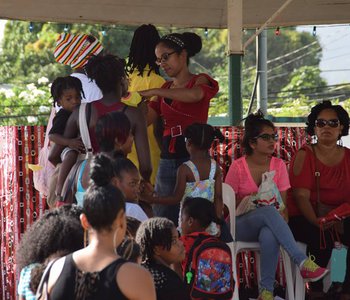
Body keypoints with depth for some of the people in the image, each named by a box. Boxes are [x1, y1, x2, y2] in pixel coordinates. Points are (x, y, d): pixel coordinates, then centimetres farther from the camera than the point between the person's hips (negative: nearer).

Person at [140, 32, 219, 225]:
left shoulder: (200, 81, 2)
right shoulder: (165, 89, 19)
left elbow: (194, 95, -23)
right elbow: (144, 120, 9)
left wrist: (154, 92, -24)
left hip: (193, 158, -6)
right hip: (167, 160, 6)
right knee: (162, 219, 1)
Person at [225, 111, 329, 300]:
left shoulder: (279, 165, 3)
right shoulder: (237, 167, -5)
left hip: (267, 224, 2)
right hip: (241, 225, -2)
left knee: (269, 235, -39)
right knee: (268, 211, -38)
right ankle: (302, 262, -46)